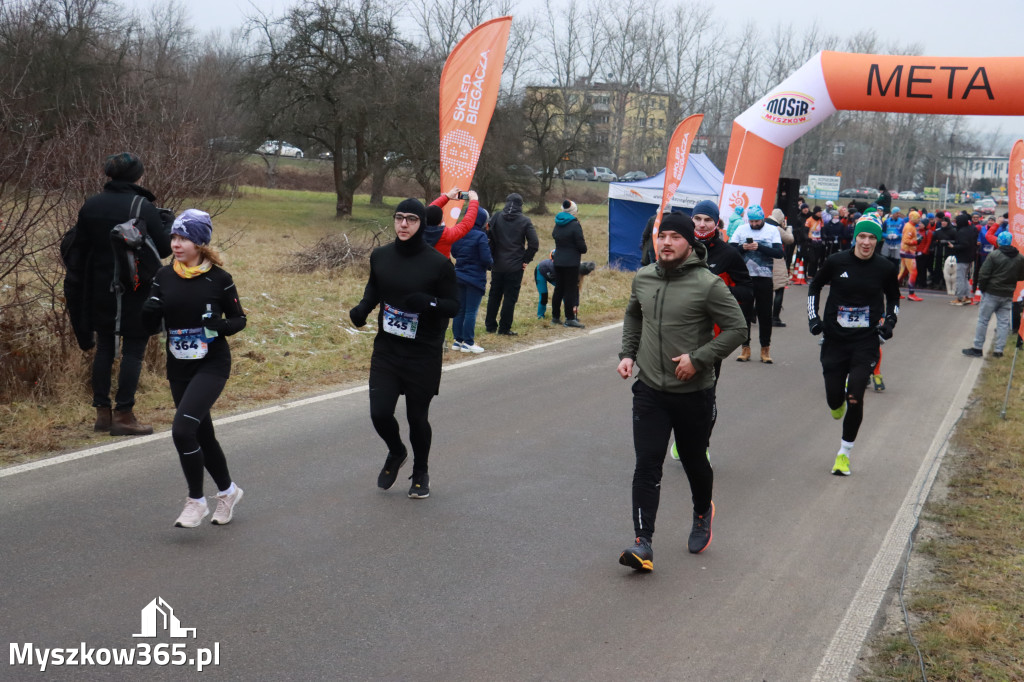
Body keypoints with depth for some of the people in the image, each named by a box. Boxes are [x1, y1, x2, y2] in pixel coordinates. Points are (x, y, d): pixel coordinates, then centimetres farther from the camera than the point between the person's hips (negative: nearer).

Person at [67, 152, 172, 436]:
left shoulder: (90, 206, 3)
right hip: (136, 291, -5)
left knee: (104, 348, 15)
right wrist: (170, 229, 9)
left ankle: (102, 412, 17)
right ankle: (123, 415, 2)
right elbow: (163, 248, -10)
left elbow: (79, 250, 5)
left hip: (100, 290, 5)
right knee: (133, 350, 3)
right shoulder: (143, 207, -13)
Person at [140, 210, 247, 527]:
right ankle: (228, 491, 38)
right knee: (202, 435, 15)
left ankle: (196, 501, -2)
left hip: (212, 365, -5)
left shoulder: (219, 278, -8)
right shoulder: (164, 277, 2)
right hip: (178, 369, 5)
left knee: (182, 428, -20)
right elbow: (150, 325, 6)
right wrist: (150, 309, -17)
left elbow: (239, 319, 1)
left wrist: (222, 325, -21)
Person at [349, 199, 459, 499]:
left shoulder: (439, 263, -11)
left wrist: (428, 302, -27)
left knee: (417, 417, 7)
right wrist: (363, 307, -3)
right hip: (386, 350, 3)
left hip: (424, 355, -3)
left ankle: (420, 472, 34)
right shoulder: (380, 256, 1)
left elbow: (454, 305, -7)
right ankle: (396, 452, 32)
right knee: (379, 413, -4)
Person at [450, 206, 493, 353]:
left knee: (460, 309, 14)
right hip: (475, 278, -6)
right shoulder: (480, 236, -16)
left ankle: (457, 340, 19)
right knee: (471, 311, 0)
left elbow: (453, 252, 12)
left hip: (459, 276, 6)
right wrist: (491, 263, 3)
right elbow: (486, 259, -17)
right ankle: (468, 342, 3)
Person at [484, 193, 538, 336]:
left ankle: (490, 326, 20)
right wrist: (526, 259, 0)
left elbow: (487, 235, -6)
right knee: (510, 297, 3)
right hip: (515, 266, -2)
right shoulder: (525, 221, -4)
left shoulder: (496, 218, 0)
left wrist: (491, 256, 3)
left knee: (494, 295, 14)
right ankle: (504, 328, 4)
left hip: (497, 265, 2)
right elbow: (534, 244, -10)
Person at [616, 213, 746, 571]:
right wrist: (628, 353, 8)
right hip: (649, 391, 3)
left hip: (693, 393, -3)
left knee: (694, 461, 16)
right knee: (647, 466, -5)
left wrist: (698, 358, -19)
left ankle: (703, 513, 45)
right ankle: (643, 542, -5)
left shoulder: (708, 284, -14)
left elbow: (736, 328, -12)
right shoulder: (643, 278, 2)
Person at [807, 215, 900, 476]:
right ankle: (838, 404, 45)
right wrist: (813, 317, 1)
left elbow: (893, 298, 16)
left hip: (866, 342, -1)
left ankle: (844, 453, 9)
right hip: (834, 339, 1)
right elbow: (814, 286, 12)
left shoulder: (886, 268, -2)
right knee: (834, 398, 3)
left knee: (855, 398, -9)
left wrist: (889, 322, 0)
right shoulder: (836, 262, -5)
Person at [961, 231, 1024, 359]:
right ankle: (999, 350, 7)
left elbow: (983, 275, -14)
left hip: (991, 293, -4)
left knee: (983, 320, 3)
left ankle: (977, 348, 5)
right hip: (1008, 295, 4)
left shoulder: (994, 255, -13)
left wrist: (982, 288, -1)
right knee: (1003, 322, 8)